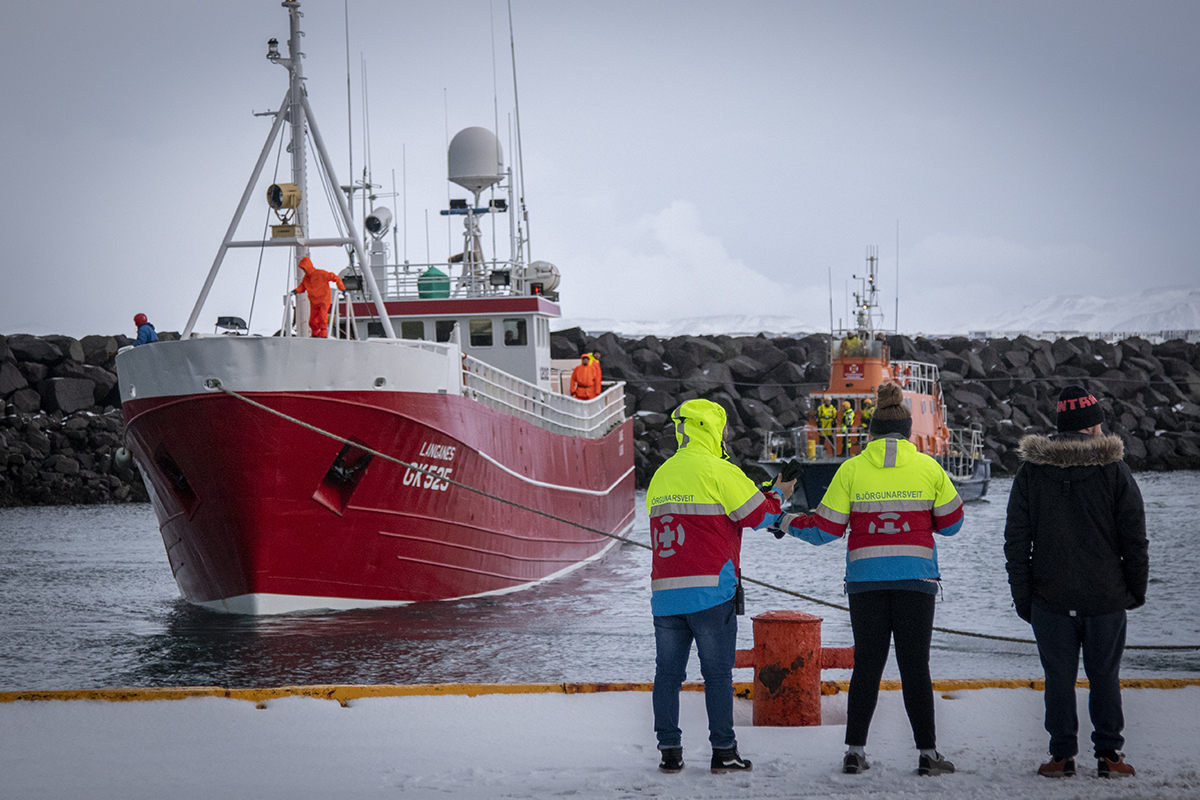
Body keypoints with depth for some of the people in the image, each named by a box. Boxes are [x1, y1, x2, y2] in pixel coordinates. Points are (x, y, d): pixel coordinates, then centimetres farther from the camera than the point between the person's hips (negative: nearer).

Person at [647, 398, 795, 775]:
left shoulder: (661, 476, 13)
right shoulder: (719, 472, -6)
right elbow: (757, 514, -3)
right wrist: (778, 496, 17)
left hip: (665, 590, 5)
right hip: (709, 590, -5)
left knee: (668, 672, 7)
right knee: (717, 673, 0)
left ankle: (669, 750, 6)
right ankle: (723, 751, 1)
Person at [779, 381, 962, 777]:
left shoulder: (851, 470, 0)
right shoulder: (928, 468, 1)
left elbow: (826, 529, 2)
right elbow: (951, 522, 9)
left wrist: (790, 523, 19)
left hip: (865, 577, 1)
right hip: (916, 577, -1)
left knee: (866, 664, 7)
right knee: (914, 666, 3)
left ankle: (855, 751, 6)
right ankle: (927, 753, 2)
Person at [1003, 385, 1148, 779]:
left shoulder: (1030, 472, 1)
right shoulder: (1114, 470, -3)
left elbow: (1016, 540, 2)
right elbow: (1134, 539, -1)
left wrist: (1023, 596, 6)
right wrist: (1136, 588, 10)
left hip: (1051, 598, 0)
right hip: (1106, 598, 0)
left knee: (1059, 676, 6)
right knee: (1104, 675, 9)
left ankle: (1062, 754, 6)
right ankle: (1108, 754, 10)